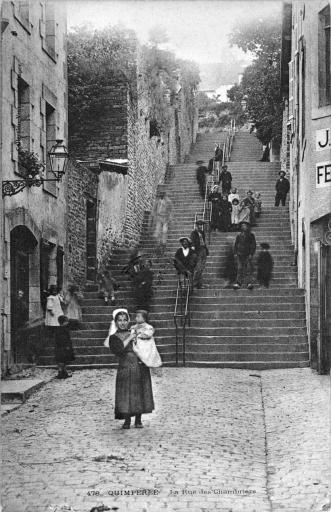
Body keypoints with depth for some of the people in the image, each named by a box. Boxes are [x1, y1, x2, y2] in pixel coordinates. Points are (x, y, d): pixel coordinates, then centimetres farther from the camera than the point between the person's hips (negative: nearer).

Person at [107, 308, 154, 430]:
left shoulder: (134, 333, 15)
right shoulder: (114, 337, 3)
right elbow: (117, 350, -16)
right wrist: (129, 339, -13)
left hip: (141, 368, 3)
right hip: (125, 368, -3)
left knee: (140, 393, 3)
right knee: (126, 395, -6)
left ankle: (138, 420, 14)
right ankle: (127, 420, 6)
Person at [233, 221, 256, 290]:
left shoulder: (251, 236, 1)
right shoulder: (239, 236, 7)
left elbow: (253, 245, 0)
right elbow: (236, 245, 13)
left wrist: (251, 254, -8)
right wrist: (235, 253, 6)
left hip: (248, 255, -2)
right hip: (240, 255, 2)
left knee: (249, 268, -5)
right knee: (240, 269, 2)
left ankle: (249, 283, 0)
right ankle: (238, 283, 4)